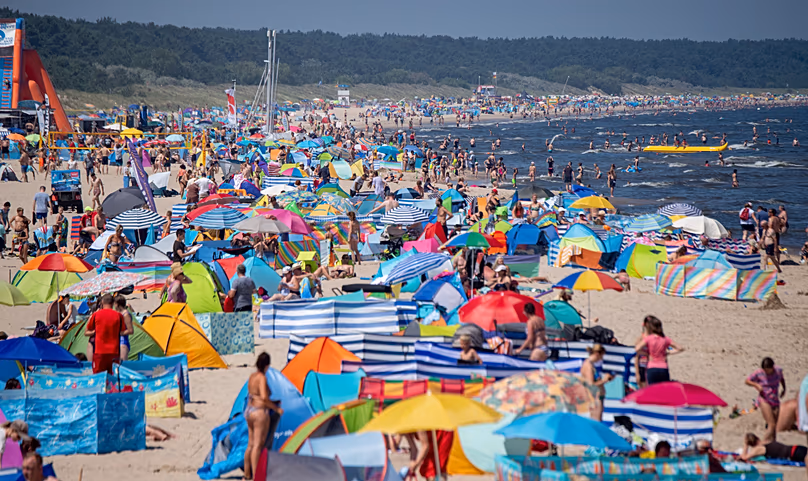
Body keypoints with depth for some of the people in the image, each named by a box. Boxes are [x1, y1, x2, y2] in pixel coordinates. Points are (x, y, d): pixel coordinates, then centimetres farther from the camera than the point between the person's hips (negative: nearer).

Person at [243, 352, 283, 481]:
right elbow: (264, 397, -25)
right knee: (258, 445, -8)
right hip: (260, 412, -9)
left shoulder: (252, 376, 11)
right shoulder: (262, 378, -15)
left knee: (251, 444, 15)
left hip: (248, 411, 9)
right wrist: (276, 408, -14)